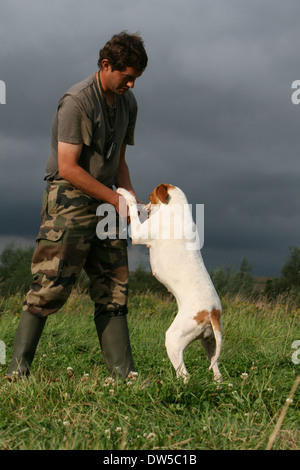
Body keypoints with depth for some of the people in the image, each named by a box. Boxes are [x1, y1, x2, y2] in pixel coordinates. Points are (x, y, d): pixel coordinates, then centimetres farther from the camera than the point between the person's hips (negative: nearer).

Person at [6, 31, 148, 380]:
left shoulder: (128, 102, 12)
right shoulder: (77, 100, -13)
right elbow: (68, 168, -17)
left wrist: (133, 200, 6)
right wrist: (117, 200, -13)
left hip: (105, 202, 8)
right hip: (69, 199, -7)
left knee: (114, 289, 4)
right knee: (51, 284, -12)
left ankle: (123, 372, 6)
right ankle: (18, 367, -4)